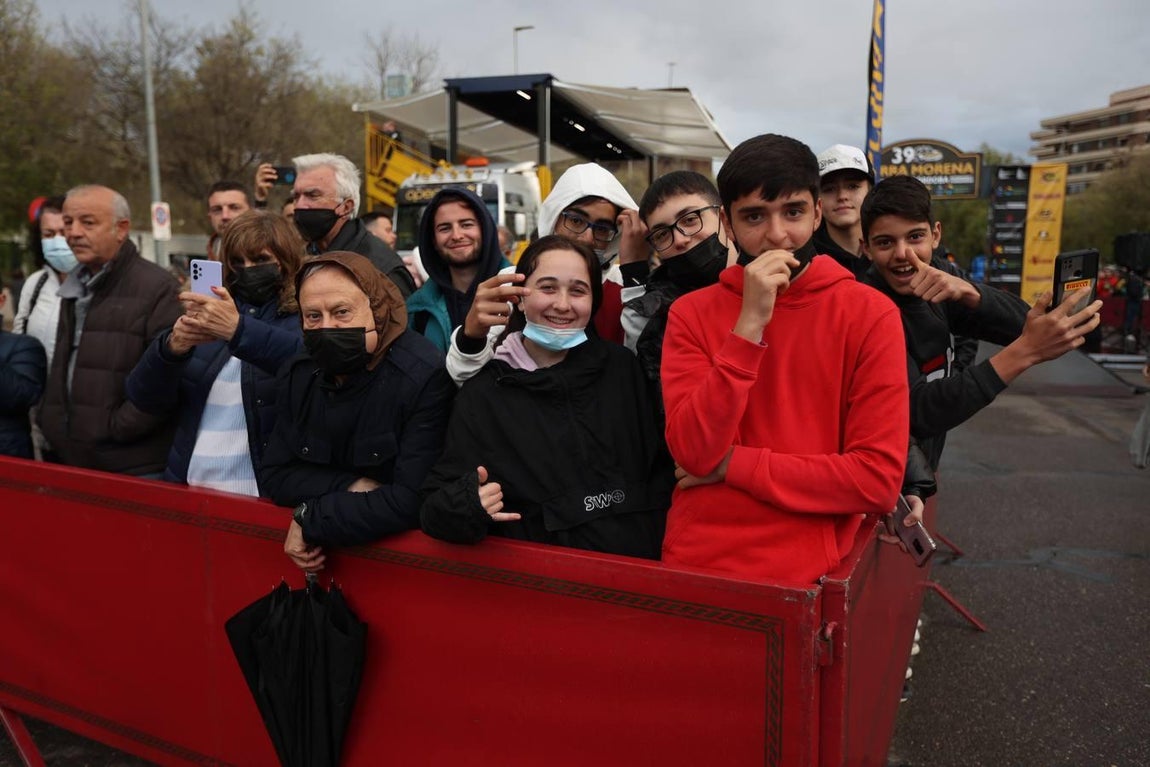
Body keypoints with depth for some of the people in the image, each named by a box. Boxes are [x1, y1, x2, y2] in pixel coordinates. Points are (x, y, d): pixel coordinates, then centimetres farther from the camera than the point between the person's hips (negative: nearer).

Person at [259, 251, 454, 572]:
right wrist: (350, 487, -11)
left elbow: (414, 501, -23)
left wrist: (309, 520, -14)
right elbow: (274, 475, 6)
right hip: (325, 555, 5)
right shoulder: (297, 377, 3)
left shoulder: (424, 378, -17)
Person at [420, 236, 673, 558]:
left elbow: (663, 468, 13)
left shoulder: (622, 368, 9)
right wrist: (469, 504, -20)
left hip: (636, 564, 2)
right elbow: (435, 506, 0)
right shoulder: (482, 393, 4)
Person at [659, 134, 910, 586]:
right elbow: (693, 452, -13)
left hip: (807, 571, -1)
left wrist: (732, 463, -11)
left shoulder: (870, 314, -7)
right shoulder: (690, 313, -1)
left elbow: (879, 480, -12)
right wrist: (750, 325, -20)